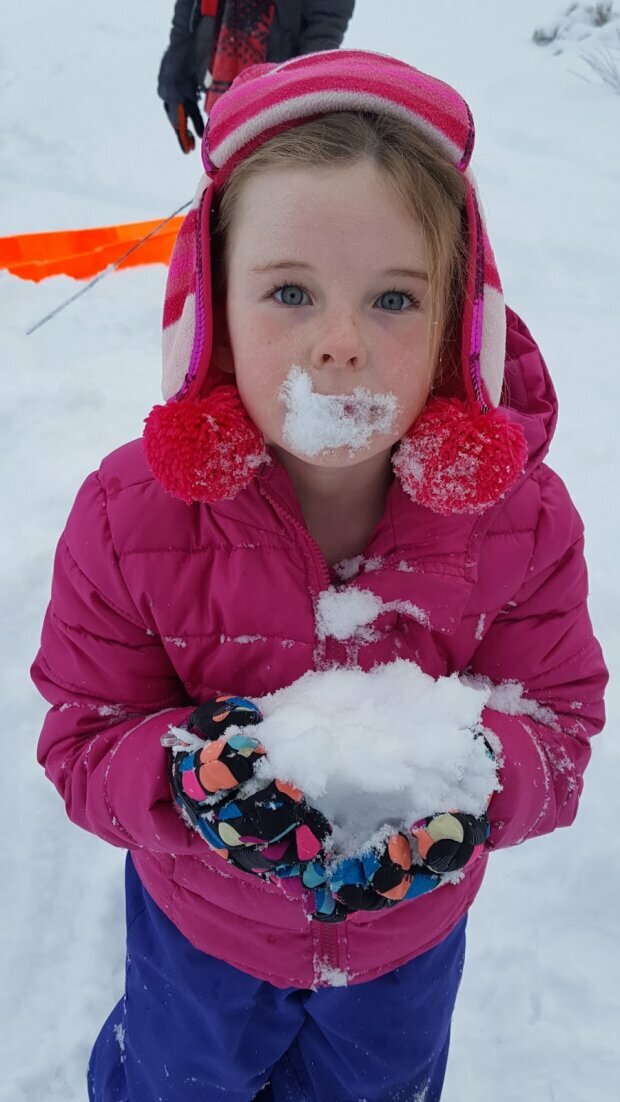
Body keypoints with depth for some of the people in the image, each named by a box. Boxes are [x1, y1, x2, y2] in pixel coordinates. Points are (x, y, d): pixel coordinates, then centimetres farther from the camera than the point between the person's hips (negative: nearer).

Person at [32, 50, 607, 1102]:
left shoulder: (520, 514, -24)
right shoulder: (133, 514, -27)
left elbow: (559, 716, -16)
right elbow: (86, 734, -19)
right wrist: (187, 773, -42)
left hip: (412, 929, 2)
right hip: (202, 925, 0)